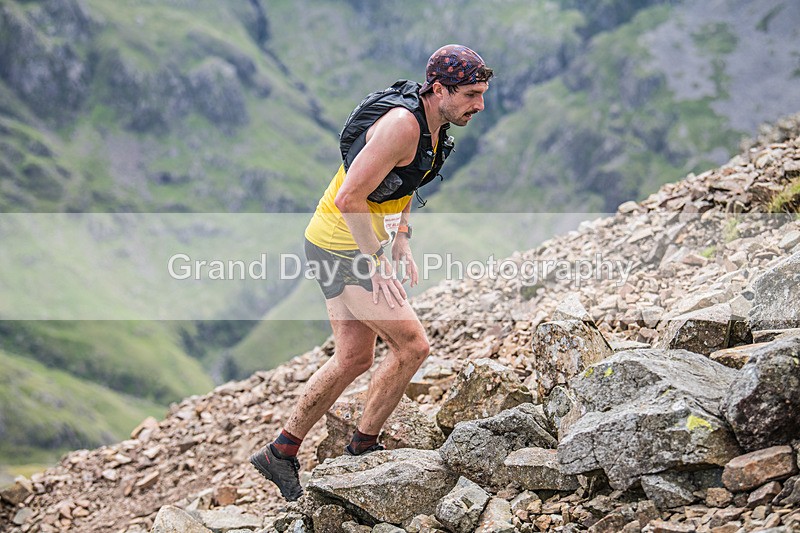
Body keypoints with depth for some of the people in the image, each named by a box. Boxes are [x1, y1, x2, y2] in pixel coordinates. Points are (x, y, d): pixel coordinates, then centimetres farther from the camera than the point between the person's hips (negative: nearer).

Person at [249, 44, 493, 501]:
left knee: (354, 359, 14)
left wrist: (402, 244, 11)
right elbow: (349, 197, -27)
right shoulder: (402, 123, -25)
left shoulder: (433, 122, 5)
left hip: (356, 244, 10)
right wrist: (378, 265, -22)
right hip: (342, 247, -10)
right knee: (412, 345, -7)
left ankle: (281, 453, 23)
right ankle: (363, 448, 8)